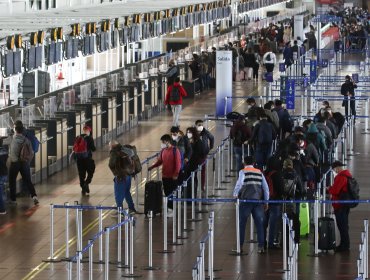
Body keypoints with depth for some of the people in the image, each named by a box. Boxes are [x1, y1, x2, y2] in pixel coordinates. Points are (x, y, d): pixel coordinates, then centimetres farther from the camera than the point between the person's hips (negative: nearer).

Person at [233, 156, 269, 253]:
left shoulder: (243, 172, 0)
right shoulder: (259, 172, 13)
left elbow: (239, 183, -18)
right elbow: (266, 188, 13)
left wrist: (235, 195, -13)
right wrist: (266, 201, 19)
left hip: (246, 200, -3)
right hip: (258, 200, 3)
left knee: (242, 223, 5)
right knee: (259, 223, 5)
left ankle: (240, 246, 5)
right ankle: (261, 246, -1)